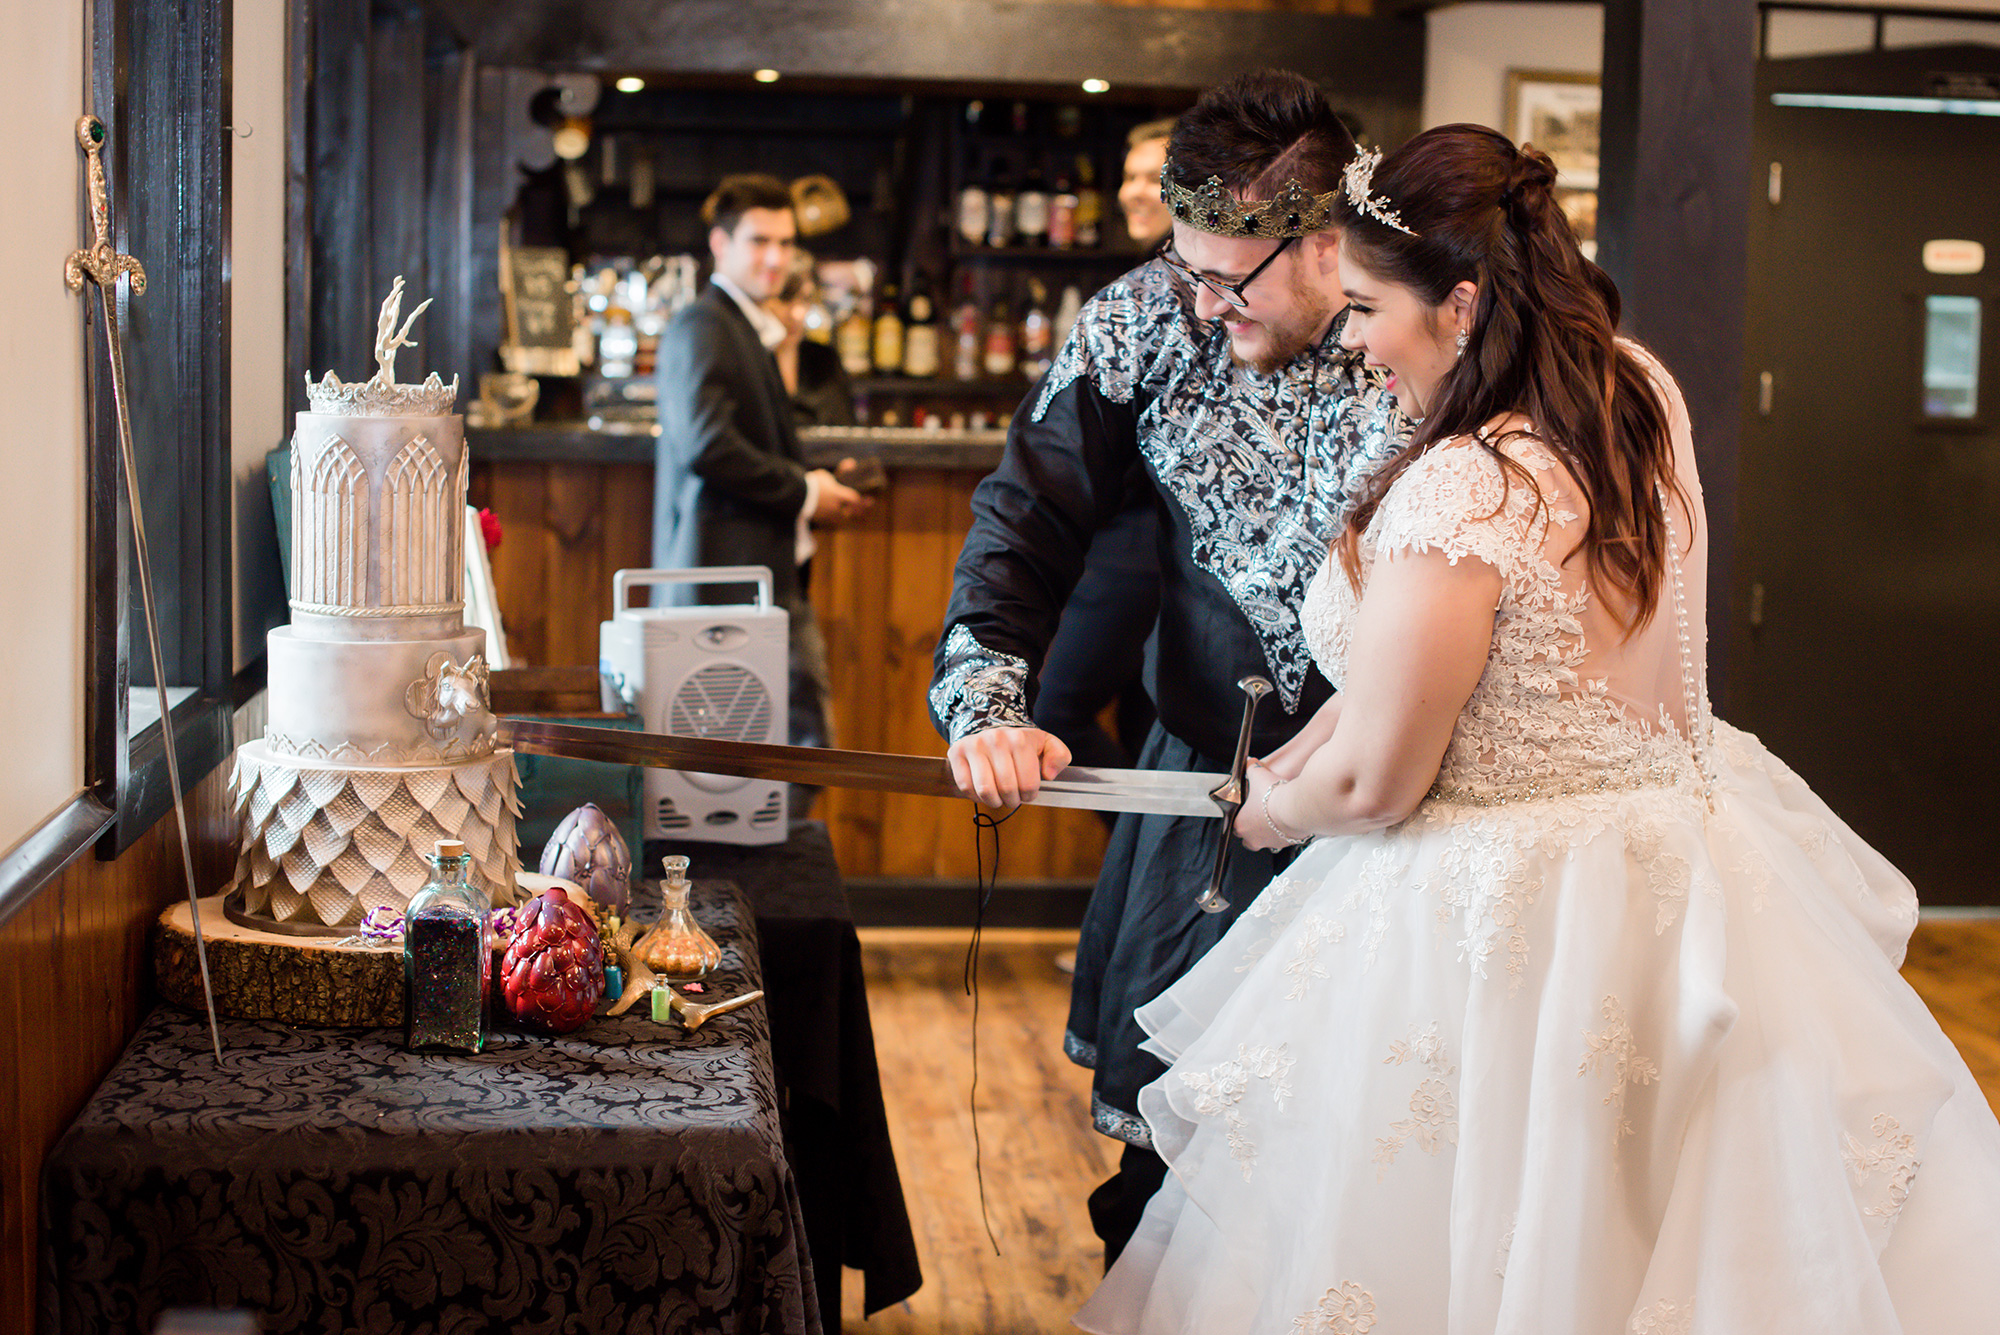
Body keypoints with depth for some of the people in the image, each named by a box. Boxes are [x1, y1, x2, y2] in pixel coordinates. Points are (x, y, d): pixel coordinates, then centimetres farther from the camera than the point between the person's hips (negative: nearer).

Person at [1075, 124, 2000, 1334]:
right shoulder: (1643, 394, -2)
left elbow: (1372, 783, -19)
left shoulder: (1456, 495, -28)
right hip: (1689, 855, 8)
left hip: (1509, 914, -8)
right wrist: (1317, 739, 12)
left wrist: (1271, 810, 3)